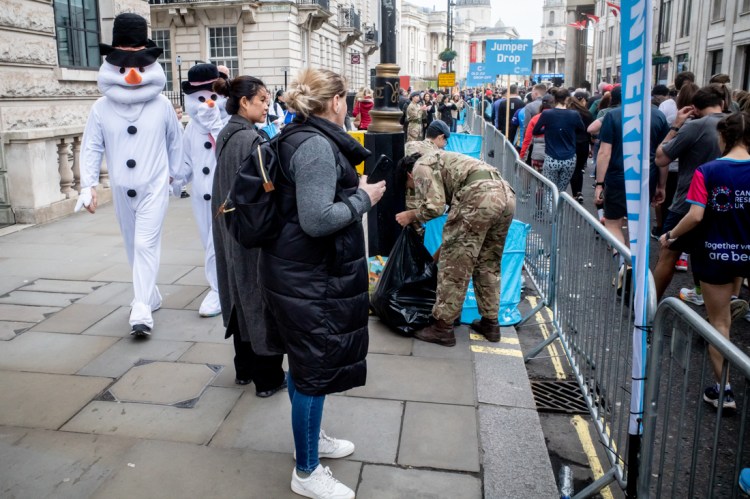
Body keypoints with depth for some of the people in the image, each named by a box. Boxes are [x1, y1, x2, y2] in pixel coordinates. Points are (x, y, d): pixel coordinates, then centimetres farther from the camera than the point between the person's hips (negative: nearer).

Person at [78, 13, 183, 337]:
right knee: (133, 246, 14)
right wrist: (89, 184, -11)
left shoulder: (161, 104, -5)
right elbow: (91, 148, -1)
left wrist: (172, 173, 12)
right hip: (121, 190, 3)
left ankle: (141, 310, -12)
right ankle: (150, 296, 32)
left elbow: (175, 140, 7)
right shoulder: (102, 108, -2)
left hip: (154, 187, -2)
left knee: (146, 245, -12)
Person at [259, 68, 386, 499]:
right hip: (310, 277, -11)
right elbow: (317, 220, -27)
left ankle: (312, 437, 42)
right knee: (315, 368, 1)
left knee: (307, 362, 22)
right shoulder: (316, 145, -21)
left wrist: (353, 185, 12)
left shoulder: (302, 137, 11)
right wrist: (363, 198, -15)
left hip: (301, 270, 11)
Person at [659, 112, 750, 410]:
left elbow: (695, 216, -20)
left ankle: (723, 389, 15)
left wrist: (670, 236, -5)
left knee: (719, 322, 9)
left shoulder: (707, 172, -14)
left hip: (715, 253, -2)